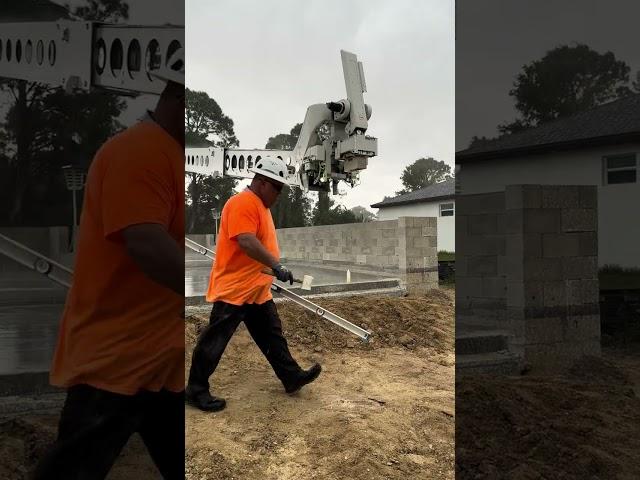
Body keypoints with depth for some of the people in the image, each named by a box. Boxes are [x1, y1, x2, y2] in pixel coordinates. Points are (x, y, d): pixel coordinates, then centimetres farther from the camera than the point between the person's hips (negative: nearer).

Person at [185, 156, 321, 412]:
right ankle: (196, 390, 8)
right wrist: (276, 265, -36)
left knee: (272, 335, 16)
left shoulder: (261, 205, 15)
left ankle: (292, 377, 26)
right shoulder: (242, 203, -19)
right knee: (214, 340, -1)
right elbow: (246, 241, -31)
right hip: (233, 289, -10)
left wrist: (273, 268, 27)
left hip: (257, 290, 10)